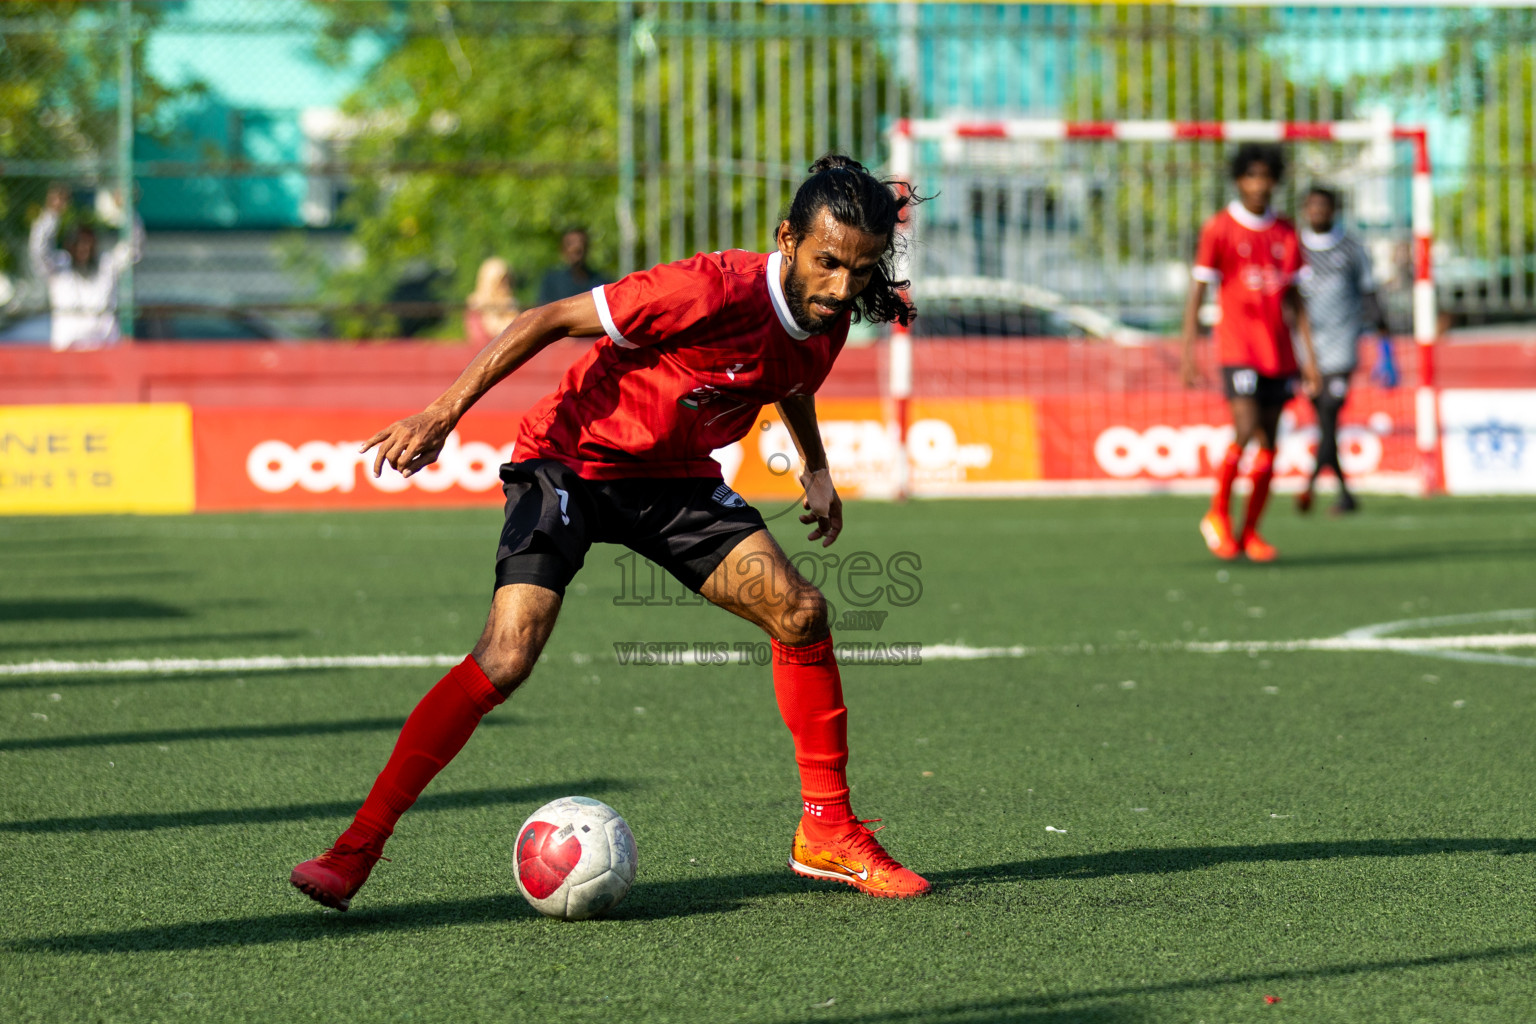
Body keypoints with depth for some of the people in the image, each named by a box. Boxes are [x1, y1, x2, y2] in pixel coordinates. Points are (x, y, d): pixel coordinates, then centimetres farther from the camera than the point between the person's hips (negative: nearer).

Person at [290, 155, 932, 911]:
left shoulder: (828, 321, -6)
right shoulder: (715, 290, -30)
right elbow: (551, 319, -24)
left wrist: (815, 469, 21)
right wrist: (443, 413, -25)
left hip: (674, 479, 7)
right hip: (572, 457, -6)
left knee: (800, 614, -8)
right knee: (507, 656, -22)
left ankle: (828, 834, 7)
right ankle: (357, 848, -16)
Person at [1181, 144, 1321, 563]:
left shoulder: (1285, 234, 10)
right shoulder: (1219, 229, -3)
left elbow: (1294, 298, 15)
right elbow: (1197, 293, -2)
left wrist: (1309, 355, 10)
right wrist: (1189, 353, -9)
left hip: (1278, 352, 5)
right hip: (1238, 349, -5)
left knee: (1269, 442, 3)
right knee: (1246, 431, -17)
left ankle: (1250, 532, 12)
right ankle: (1218, 516, 2)